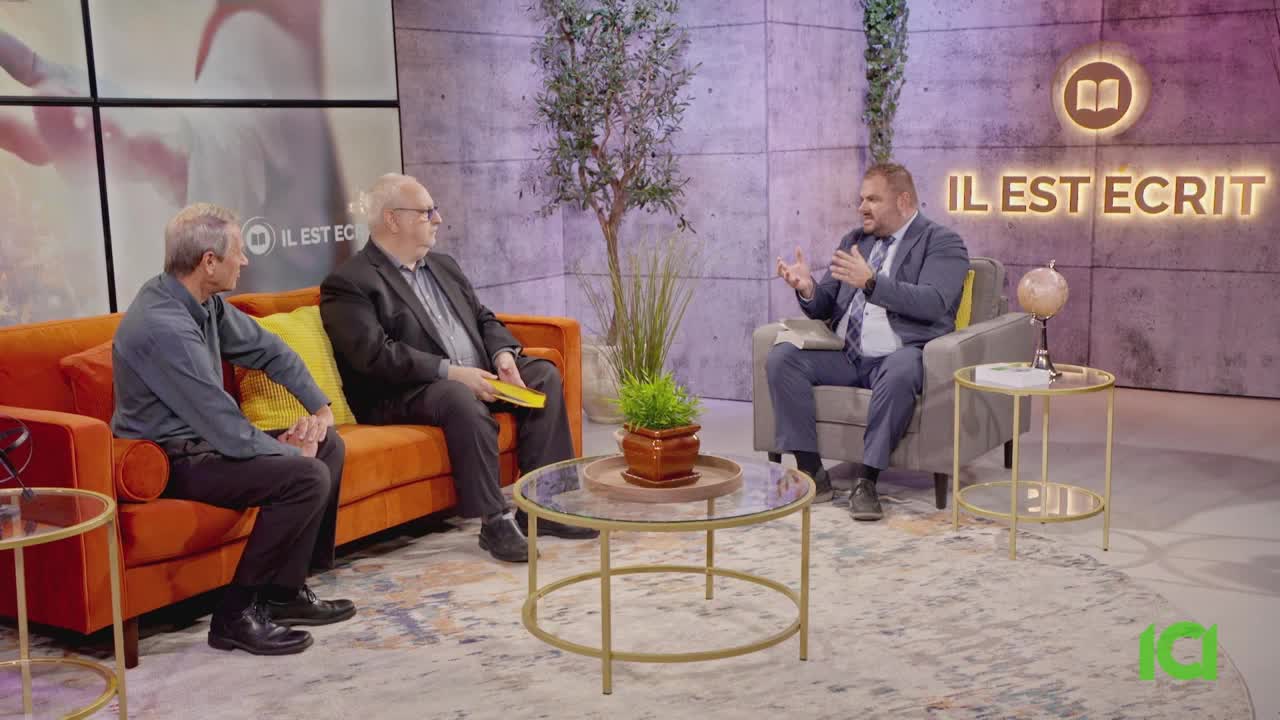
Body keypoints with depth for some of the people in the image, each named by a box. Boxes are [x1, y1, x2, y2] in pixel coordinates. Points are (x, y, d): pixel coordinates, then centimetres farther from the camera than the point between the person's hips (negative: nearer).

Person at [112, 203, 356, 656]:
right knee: (306, 477, -24)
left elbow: (267, 349, 14)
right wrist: (291, 453, -13)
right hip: (168, 461, -10)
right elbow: (228, 432, -28)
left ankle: (286, 591, 12)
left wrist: (318, 405, 3)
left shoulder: (203, 301, 1)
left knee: (329, 446, 9)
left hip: (202, 440, 10)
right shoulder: (164, 327, -28)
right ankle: (238, 614, -12)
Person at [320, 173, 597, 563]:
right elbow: (375, 353, -19)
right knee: (459, 397, -36)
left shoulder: (444, 266, 20)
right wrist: (450, 372, -25)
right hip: (404, 396, -8)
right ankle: (495, 521, -30)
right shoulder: (348, 283, -7)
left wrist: (503, 354, -3)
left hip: (475, 377, 8)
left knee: (544, 374, -8)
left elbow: (484, 319, 20)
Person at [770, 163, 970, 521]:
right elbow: (824, 307, 18)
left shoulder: (943, 243, 2)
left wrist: (871, 282, -26)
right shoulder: (854, 240, 19)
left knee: (900, 373, -39)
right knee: (781, 357, -17)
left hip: (897, 357, -6)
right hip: (845, 358, 6)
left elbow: (933, 303, -16)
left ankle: (867, 480, -28)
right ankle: (811, 472, -17)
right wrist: (808, 290, -7)